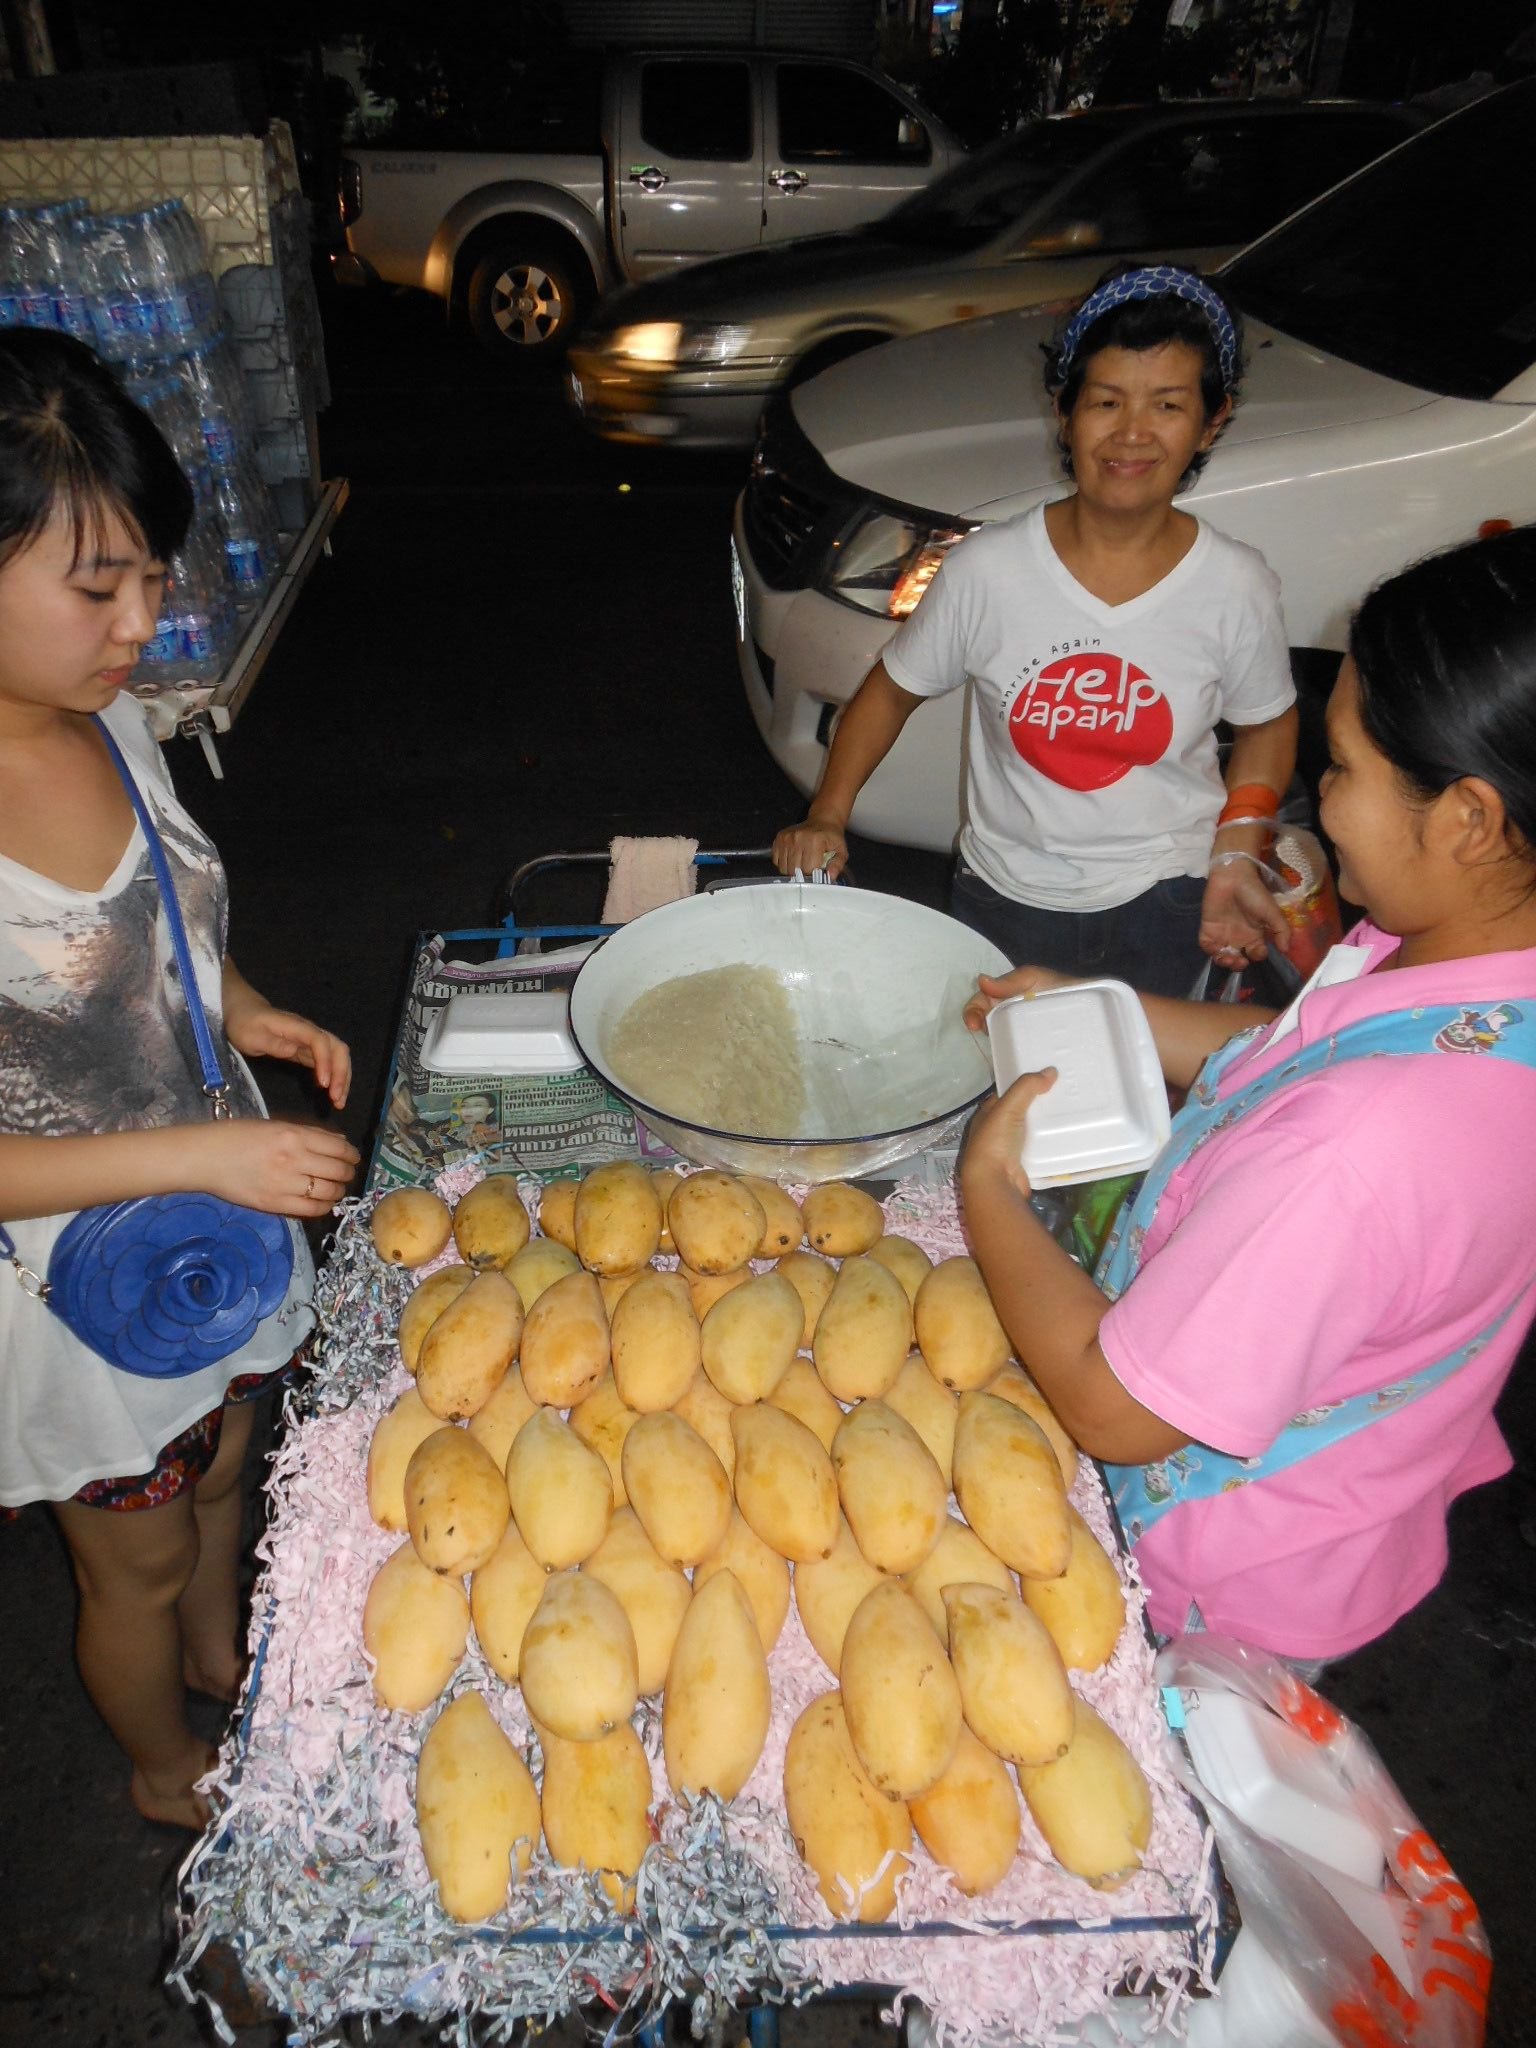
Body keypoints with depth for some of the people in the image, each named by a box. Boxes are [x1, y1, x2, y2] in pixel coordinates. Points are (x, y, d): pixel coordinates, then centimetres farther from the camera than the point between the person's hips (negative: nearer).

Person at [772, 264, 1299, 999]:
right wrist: (828, 816, -13)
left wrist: (1237, 856, -9)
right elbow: (893, 689, -2)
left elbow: (1267, 724, 4)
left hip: (1160, 910, 0)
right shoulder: (986, 568, -15)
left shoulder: (1235, 586, -12)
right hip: (1003, 898, 0)